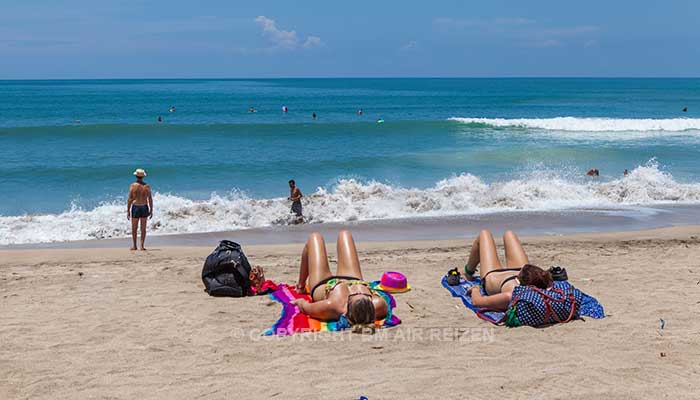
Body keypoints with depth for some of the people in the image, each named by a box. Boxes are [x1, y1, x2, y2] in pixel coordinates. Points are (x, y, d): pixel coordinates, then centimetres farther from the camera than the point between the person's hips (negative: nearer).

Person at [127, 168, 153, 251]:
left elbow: (130, 199, -9)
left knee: (134, 228, 10)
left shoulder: (133, 186, -8)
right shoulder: (147, 186, -3)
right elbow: (150, 199, -2)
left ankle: (134, 246, 15)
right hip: (144, 208, 2)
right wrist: (151, 210, 6)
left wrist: (128, 211, -3)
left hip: (135, 208, -2)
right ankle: (142, 246, 4)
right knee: (143, 228, 7)